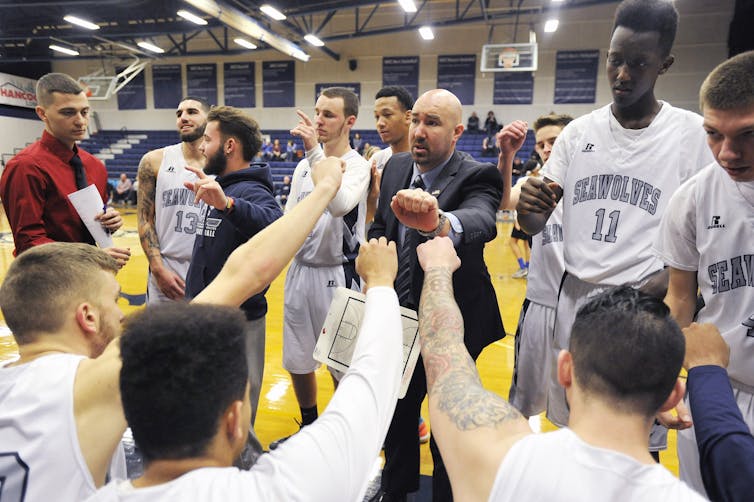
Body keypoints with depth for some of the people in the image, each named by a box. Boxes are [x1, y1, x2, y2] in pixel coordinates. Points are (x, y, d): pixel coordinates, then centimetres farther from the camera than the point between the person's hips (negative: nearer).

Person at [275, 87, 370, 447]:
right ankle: (309, 428, 40)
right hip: (300, 271, 7)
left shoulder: (358, 166, -10)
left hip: (337, 275, -6)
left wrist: (315, 150, -33)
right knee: (298, 361, 17)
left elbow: (342, 205, -32)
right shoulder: (304, 165, 10)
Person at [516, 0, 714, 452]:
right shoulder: (578, 132, 5)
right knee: (571, 432, 15)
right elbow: (535, 225, 2)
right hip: (575, 300, 3)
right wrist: (529, 207, -22)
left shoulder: (693, 134, -3)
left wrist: (653, 289, -20)